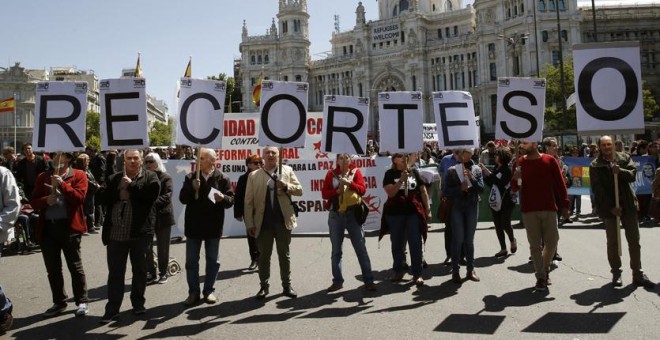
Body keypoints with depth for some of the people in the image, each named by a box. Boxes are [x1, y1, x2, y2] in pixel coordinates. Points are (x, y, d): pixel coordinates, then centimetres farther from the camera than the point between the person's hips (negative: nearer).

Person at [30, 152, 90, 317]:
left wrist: (62, 184, -16)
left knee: (75, 266, 2)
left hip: (69, 227, -4)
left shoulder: (78, 175, 1)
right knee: (53, 269, 11)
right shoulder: (43, 177, 13)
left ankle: (82, 301, 12)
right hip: (47, 227, 5)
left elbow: (79, 197, -11)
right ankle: (59, 302, 23)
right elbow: (33, 202, 8)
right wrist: (46, 200, -11)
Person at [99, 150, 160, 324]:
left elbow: (153, 194, -16)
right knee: (115, 271, 6)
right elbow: (103, 196, 2)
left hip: (140, 231, -2)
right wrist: (119, 194, -13)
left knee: (139, 269, 11)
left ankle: (138, 303, 26)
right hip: (116, 232, 2)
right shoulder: (114, 178, 12)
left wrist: (131, 185, -11)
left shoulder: (150, 177, 2)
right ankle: (112, 308, 14)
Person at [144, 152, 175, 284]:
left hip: (162, 216, -3)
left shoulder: (165, 177, -3)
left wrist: (152, 203, -26)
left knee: (162, 247, 7)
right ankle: (150, 272, 19)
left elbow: (167, 197, -14)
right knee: (146, 246, 5)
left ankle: (163, 273, 19)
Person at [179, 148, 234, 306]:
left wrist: (223, 198, -26)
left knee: (212, 260, 9)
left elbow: (231, 200, -5)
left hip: (213, 226, -1)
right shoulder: (190, 177, 2)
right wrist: (192, 188, -19)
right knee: (191, 261, 6)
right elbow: (182, 198, -2)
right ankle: (193, 292, 17)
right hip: (193, 225, 1)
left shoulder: (222, 179, -3)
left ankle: (209, 290, 21)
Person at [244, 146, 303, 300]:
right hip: (263, 222, 0)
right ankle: (264, 286, 19)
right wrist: (250, 224, -7)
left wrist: (286, 186, -15)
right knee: (264, 256, 7)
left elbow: (299, 190, 5)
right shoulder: (254, 175, 3)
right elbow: (248, 202, 0)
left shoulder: (287, 170, 7)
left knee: (284, 255, 10)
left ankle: (287, 285, 20)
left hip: (283, 221, 1)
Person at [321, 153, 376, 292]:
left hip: (353, 214, -1)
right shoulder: (331, 174, 5)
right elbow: (324, 193, -1)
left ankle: (368, 280, 7)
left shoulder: (356, 171, 4)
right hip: (335, 215, 1)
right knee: (336, 250, 7)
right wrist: (337, 190, -17)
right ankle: (337, 281, 16)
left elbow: (362, 189, -7)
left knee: (361, 248, 2)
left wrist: (349, 183, -20)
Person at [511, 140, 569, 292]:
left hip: (549, 208, 0)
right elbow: (514, 188, 7)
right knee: (535, 245, 2)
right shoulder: (520, 162, 4)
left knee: (552, 242, 4)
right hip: (528, 210, 0)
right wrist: (515, 179, -15)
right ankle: (540, 277, 10)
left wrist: (565, 204, -2)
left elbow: (560, 183, 2)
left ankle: (545, 268, 30)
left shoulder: (550, 160, 0)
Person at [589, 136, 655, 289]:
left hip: (628, 204, 2)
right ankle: (616, 273, 16)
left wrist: (620, 171, -25)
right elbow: (597, 189, -7)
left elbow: (633, 174, -5)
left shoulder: (624, 158, 7)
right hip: (608, 207, -2)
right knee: (613, 242, 5)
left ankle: (638, 274, 13)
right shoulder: (595, 165, -2)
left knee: (634, 240, 5)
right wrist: (611, 207, -13)